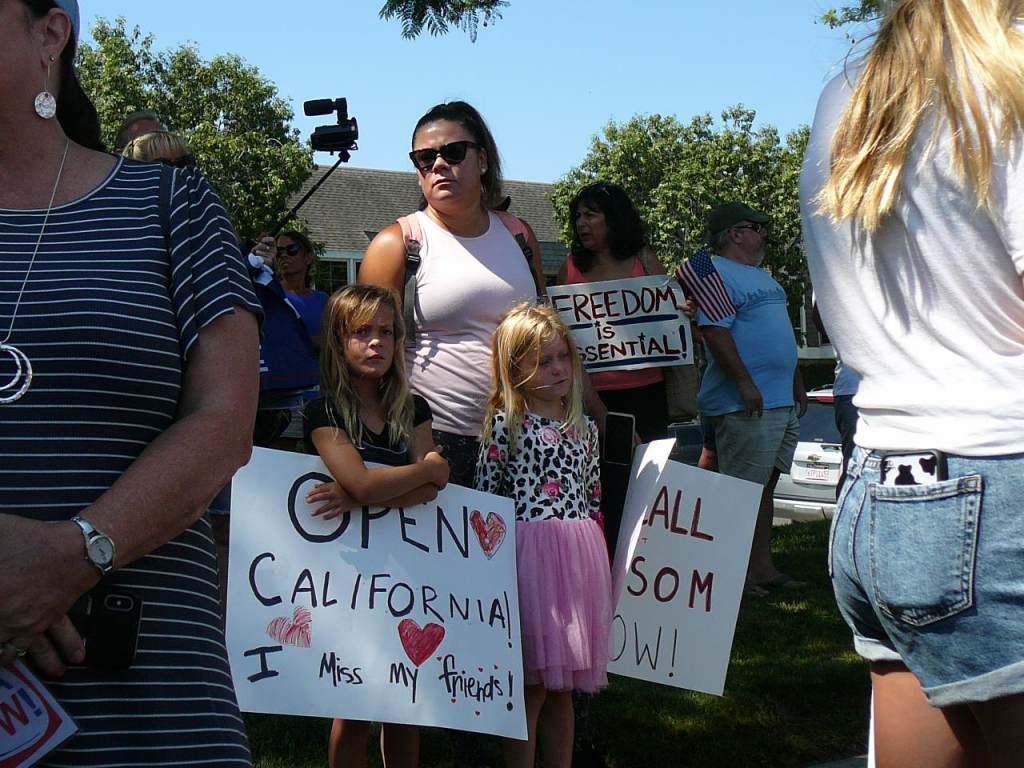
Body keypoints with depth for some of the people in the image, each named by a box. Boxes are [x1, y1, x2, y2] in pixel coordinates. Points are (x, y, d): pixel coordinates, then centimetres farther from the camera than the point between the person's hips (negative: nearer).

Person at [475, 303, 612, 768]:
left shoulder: (585, 429, 13)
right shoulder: (504, 425, -4)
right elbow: (485, 500, -4)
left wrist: (597, 560, 15)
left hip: (580, 557, 5)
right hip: (530, 554, -5)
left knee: (563, 686, 13)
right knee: (532, 685, -2)